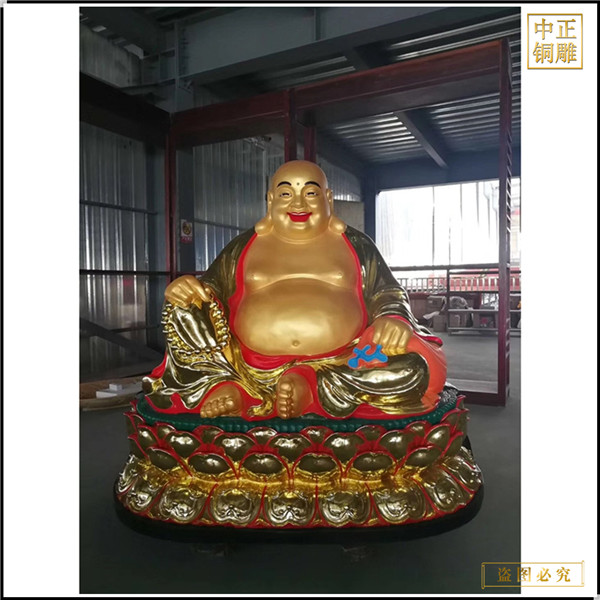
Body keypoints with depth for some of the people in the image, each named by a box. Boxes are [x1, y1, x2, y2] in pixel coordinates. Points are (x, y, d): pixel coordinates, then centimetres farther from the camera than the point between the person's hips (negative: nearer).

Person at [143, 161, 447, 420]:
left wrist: (393, 321, -14)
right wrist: (187, 289, -9)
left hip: (342, 367, 0)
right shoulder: (243, 246, 15)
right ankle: (223, 387, -26)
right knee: (184, 310, -11)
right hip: (253, 367, 1)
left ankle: (308, 390, -22)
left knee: (413, 368, -26)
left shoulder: (356, 245, 13)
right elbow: (212, 290, 16)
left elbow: (387, 295, 10)